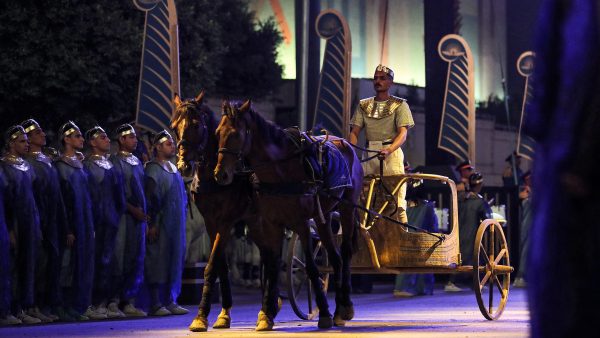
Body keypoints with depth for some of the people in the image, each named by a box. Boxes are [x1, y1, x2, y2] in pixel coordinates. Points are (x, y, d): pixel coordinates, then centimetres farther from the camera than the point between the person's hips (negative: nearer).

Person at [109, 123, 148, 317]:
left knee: (137, 259, 6)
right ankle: (118, 300, -3)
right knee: (122, 259, -7)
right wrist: (132, 209, -15)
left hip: (139, 216, 8)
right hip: (124, 217, -8)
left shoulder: (137, 162, 17)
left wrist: (144, 212, 12)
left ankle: (129, 302, 11)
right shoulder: (115, 162, -6)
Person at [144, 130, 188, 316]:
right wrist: (152, 224, -18)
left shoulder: (174, 169, 17)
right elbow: (150, 197, -12)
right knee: (158, 259, -7)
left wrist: (183, 219, 18)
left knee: (176, 260, 6)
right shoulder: (153, 169, -7)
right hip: (161, 223, -8)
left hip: (176, 223, 8)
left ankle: (172, 301, 10)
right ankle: (155, 304, -5)